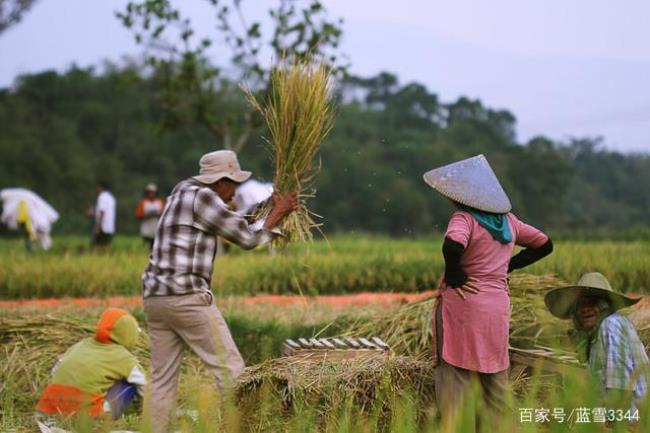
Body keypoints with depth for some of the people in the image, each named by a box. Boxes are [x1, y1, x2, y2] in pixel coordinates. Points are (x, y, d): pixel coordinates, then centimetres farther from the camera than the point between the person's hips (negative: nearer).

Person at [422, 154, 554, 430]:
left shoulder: (465, 219, -11)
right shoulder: (507, 220, 10)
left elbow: (452, 245, -33)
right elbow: (544, 244, 21)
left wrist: (451, 273, -15)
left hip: (462, 303, -7)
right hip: (498, 307, 7)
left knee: (454, 375, -5)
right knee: (495, 379, 13)